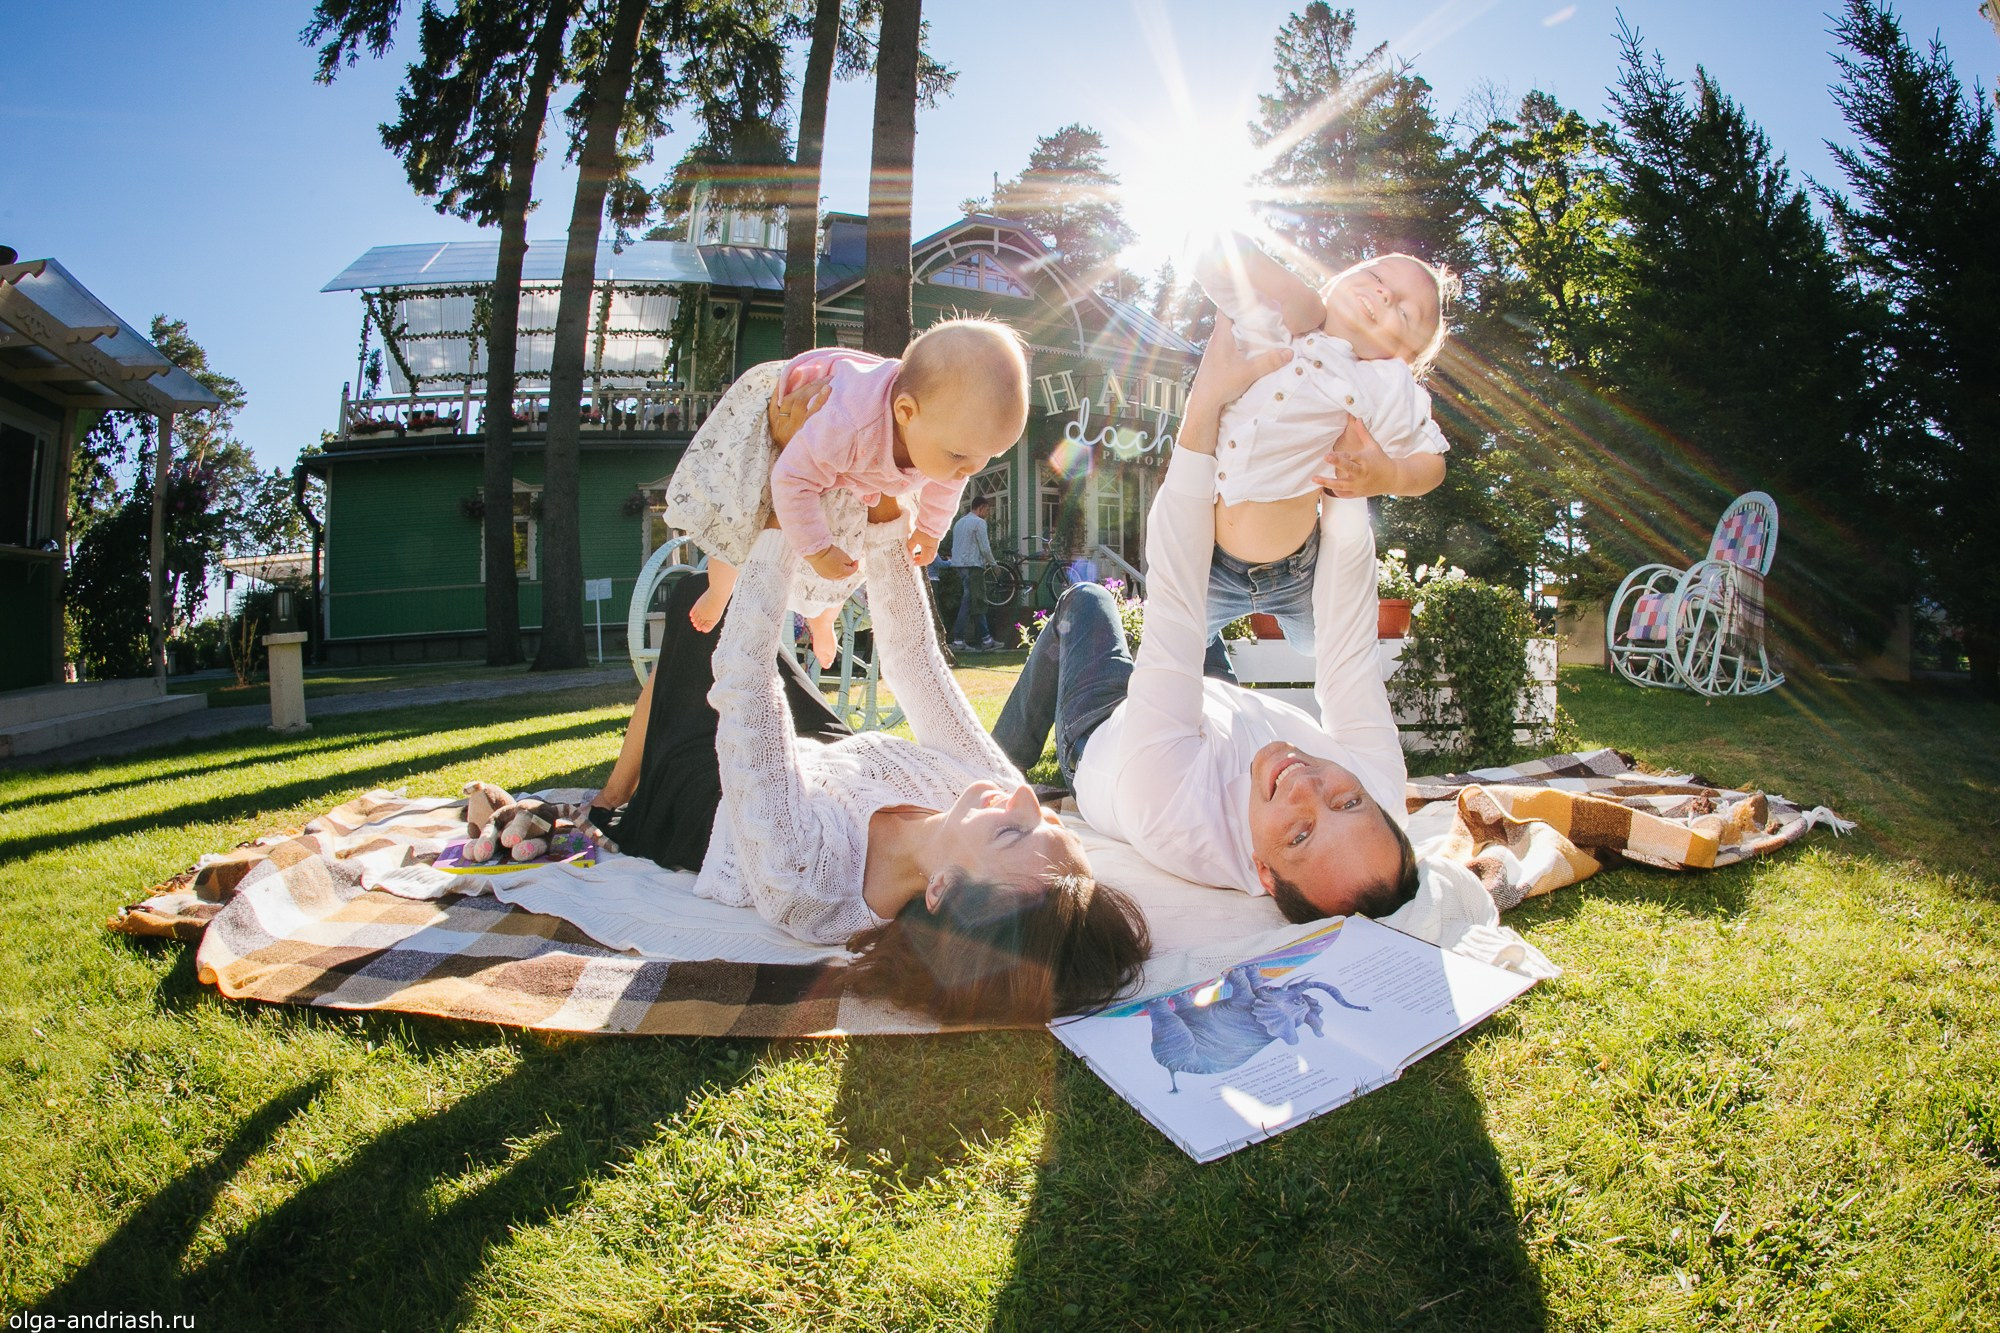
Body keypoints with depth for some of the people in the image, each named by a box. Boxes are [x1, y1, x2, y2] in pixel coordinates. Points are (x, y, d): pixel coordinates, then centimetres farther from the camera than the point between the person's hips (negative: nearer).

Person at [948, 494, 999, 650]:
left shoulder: (959, 523, 19)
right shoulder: (979, 522, -8)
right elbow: (985, 547, -12)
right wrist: (992, 563, 3)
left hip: (959, 565, 9)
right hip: (973, 565, -9)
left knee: (978, 602, 13)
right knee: (968, 602, -7)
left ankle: (986, 638, 15)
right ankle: (958, 639, -9)